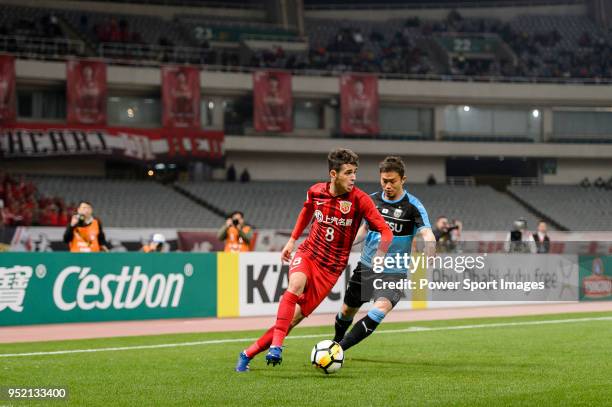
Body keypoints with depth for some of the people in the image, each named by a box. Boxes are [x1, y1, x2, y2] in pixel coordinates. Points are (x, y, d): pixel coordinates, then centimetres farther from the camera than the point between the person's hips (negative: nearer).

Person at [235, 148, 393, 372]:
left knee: (294, 317, -6)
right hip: (307, 253, 1)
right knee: (297, 284, -34)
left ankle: (248, 354, 6)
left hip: (331, 267, -1)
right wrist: (292, 240, 21)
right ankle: (276, 346, -33)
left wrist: (378, 258, -30)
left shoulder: (360, 200, -13)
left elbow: (386, 232, -15)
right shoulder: (316, 192, -3)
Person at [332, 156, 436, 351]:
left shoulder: (413, 207, -12)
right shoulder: (372, 200, 3)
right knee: (347, 311, 14)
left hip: (394, 273, -5)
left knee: (381, 309, -30)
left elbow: (428, 236, -24)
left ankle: (339, 349, -29)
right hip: (366, 267, 5)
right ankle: (336, 342, 45)